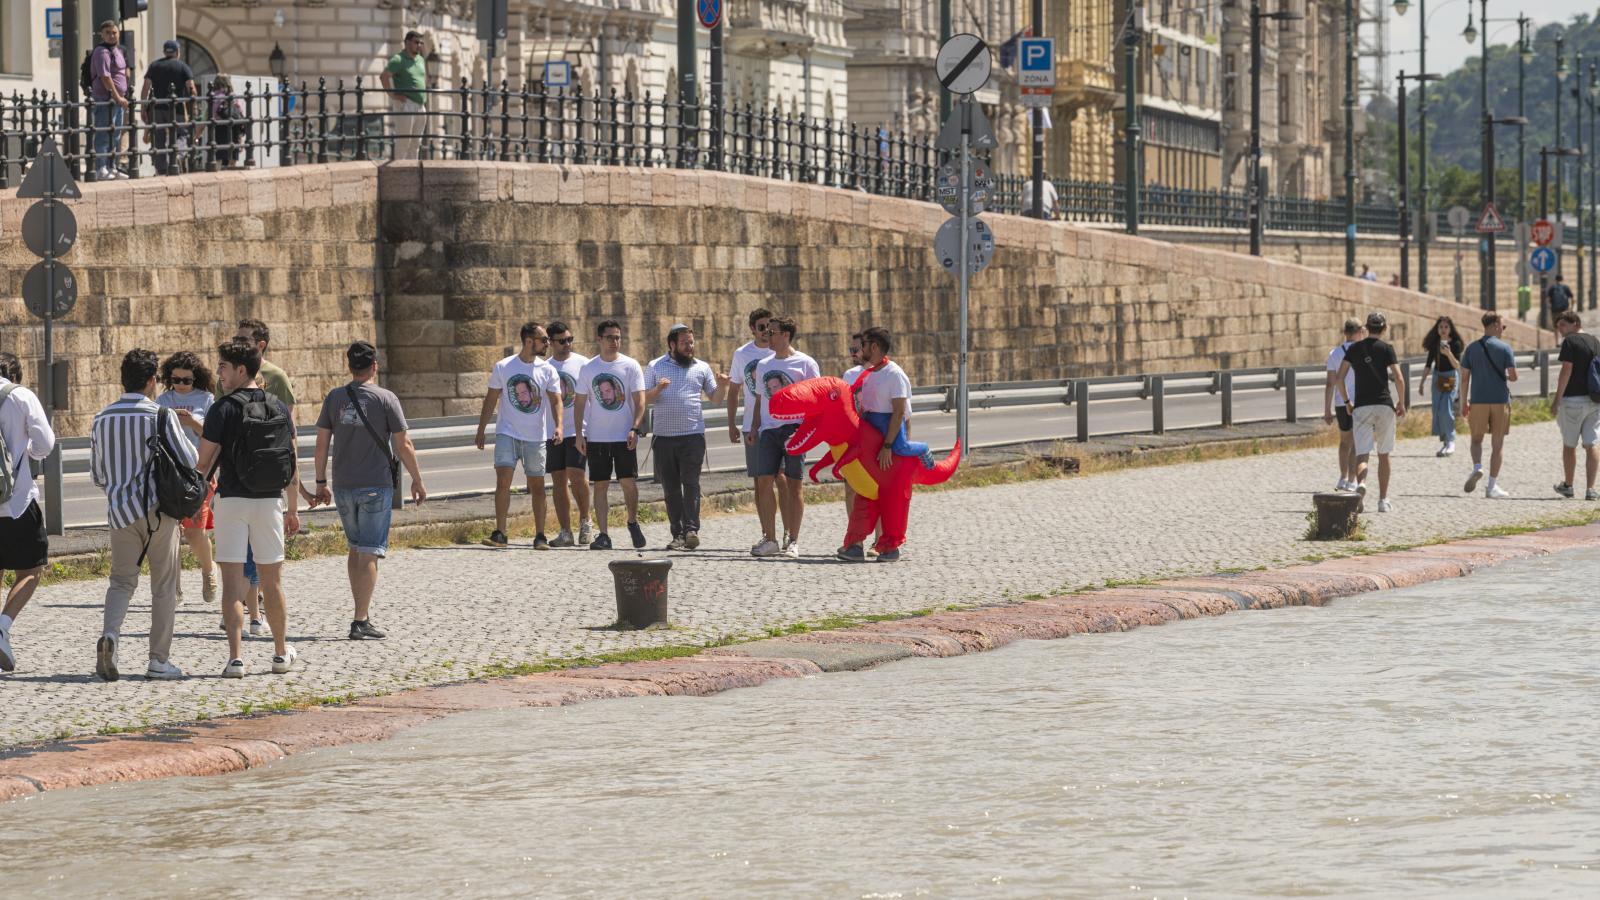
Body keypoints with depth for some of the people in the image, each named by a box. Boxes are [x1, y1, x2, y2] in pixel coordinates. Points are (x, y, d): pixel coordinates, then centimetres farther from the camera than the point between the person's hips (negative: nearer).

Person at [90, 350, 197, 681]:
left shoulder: (102, 419, 7)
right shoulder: (161, 417, -7)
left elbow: (98, 475, 13)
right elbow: (190, 461, -7)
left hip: (120, 510, 3)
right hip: (159, 508, -3)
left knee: (122, 581, 13)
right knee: (164, 587, 7)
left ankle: (110, 634, -15)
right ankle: (159, 660, 7)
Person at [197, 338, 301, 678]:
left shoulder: (224, 408, -9)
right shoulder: (279, 408, 5)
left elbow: (204, 461, -10)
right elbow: (292, 462, 8)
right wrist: (293, 509, 15)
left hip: (232, 500, -4)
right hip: (270, 501, 4)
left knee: (232, 582, -3)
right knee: (272, 580, 15)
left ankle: (235, 657, -12)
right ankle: (281, 653, 24)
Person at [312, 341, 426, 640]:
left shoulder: (334, 398, 3)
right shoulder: (385, 399, -8)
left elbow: (322, 443, 4)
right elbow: (403, 445, -7)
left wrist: (321, 483, 13)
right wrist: (417, 481, 4)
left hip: (343, 486, 4)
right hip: (376, 486, -4)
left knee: (355, 548, 18)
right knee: (369, 553, -3)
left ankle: (363, 610, 24)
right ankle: (361, 621, -7)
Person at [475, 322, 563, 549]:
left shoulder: (547, 370, 3)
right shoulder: (503, 367, -1)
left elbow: (556, 401, 0)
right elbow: (491, 399, 6)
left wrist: (558, 426, -17)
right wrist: (481, 430, 4)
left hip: (536, 437, 2)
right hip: (507, 434, -2)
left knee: (537, 486, 4)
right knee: (503, 480, -14)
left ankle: (540, 537, 11)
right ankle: (499, 534, -13)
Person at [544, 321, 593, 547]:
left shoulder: (582, 363, 1)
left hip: (578, 430, -4)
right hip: (552, 433, 4)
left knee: (575, 474, -15)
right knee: (558, 480, 3)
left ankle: (585, 522, 5)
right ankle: (565, 532, 7)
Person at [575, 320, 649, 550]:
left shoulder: (630, 366, 0)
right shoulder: (588, 368, 5)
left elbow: (640, 401, -3)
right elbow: (580, 403, 7)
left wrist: (635, 429, -16)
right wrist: (579, 434, -1)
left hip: (624, 437, -1)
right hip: (596, 437, 1)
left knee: (629, 482, -1)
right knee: (600, 485, 0)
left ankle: (633, 523, 23)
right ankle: (603, 535, 1)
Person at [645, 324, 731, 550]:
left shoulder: (702, 368, 10)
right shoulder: (656, 367, 9)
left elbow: (716, 399, 11)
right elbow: (645, 399, 4)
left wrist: (721, 386, -9)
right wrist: (658, 389, -15)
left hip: (693, 435, -1)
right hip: (663, 436, 1)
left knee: (691, 483, -11)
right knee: (671, 488, 3)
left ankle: (692, 530, -17)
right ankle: (678, 533, 7)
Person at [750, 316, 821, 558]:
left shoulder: (805, 364, -2)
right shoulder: (763, 365, 15)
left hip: (794, 429, -5)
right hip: (768, 429, 5)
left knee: (793, 484, -1)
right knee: (764, 482, -2)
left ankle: (793, 541, 4)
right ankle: (769, 539, 4)